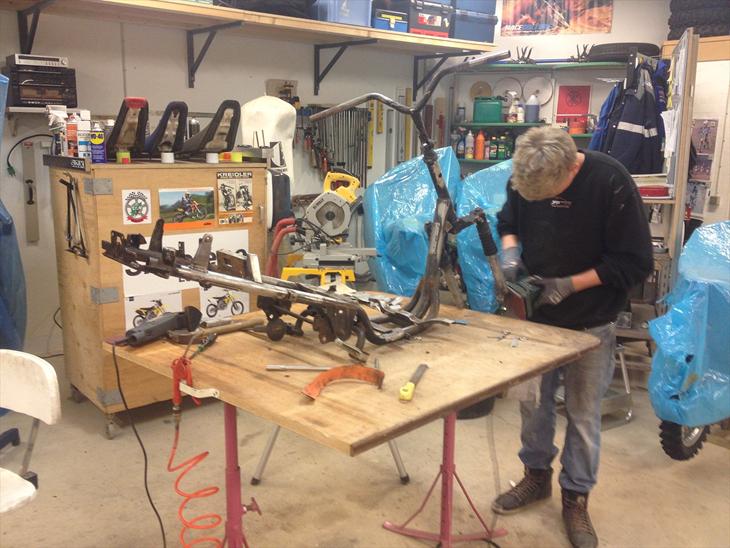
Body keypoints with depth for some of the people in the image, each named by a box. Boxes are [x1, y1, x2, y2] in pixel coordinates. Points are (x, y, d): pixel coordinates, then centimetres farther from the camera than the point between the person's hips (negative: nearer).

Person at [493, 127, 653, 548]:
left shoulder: (611, 182, -23)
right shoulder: (525, 177, -10)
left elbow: (636, 263, -19)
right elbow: (509, 222, 9)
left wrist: (569, 285, -24)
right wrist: (511, 250, -13)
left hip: (589, 324, -3)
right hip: (536, 314, 4)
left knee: (583, 414, 8)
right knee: (534, 403, 15)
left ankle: (576, 499, 27)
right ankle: (537, 477, 37)